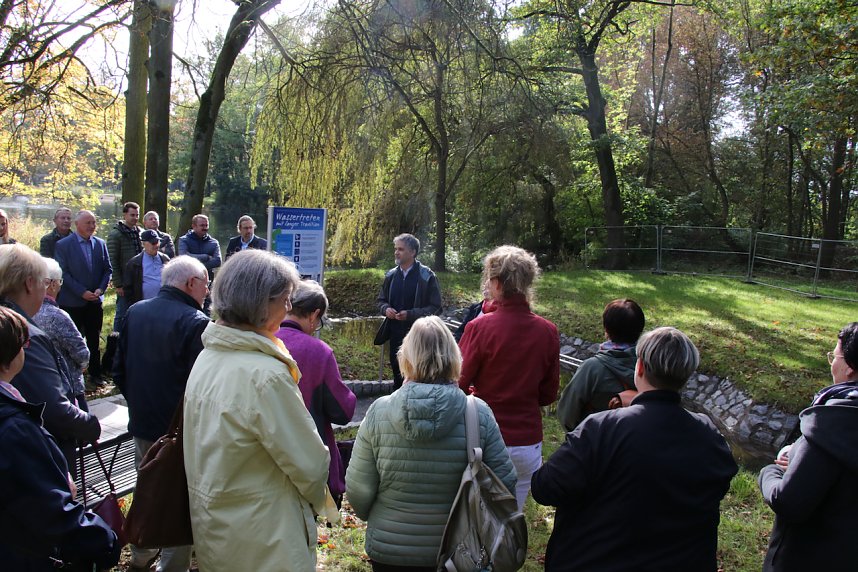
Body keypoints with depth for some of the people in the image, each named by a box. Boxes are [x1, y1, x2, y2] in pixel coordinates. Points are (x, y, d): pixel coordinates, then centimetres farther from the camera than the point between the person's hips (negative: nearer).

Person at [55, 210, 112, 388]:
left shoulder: (100, 244, 7)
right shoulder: (63, 245, -7)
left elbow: (108, 269, 8)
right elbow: (63, 273, -11)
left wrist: (100, 289, -7)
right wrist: (82, 292, -17)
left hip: (95, 300, 4)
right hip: (72, 302, -4)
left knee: (94, 339, 11)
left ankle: (95, 373, 21)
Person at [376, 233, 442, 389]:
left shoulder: (426, 277, -8)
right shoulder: (391, 275, 8)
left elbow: (435, 308, -9)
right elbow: (381, 300, 19)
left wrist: (410, 314, -19)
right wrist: (386, 309, -5)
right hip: (395, 334, 5)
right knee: (397, 372, 14)